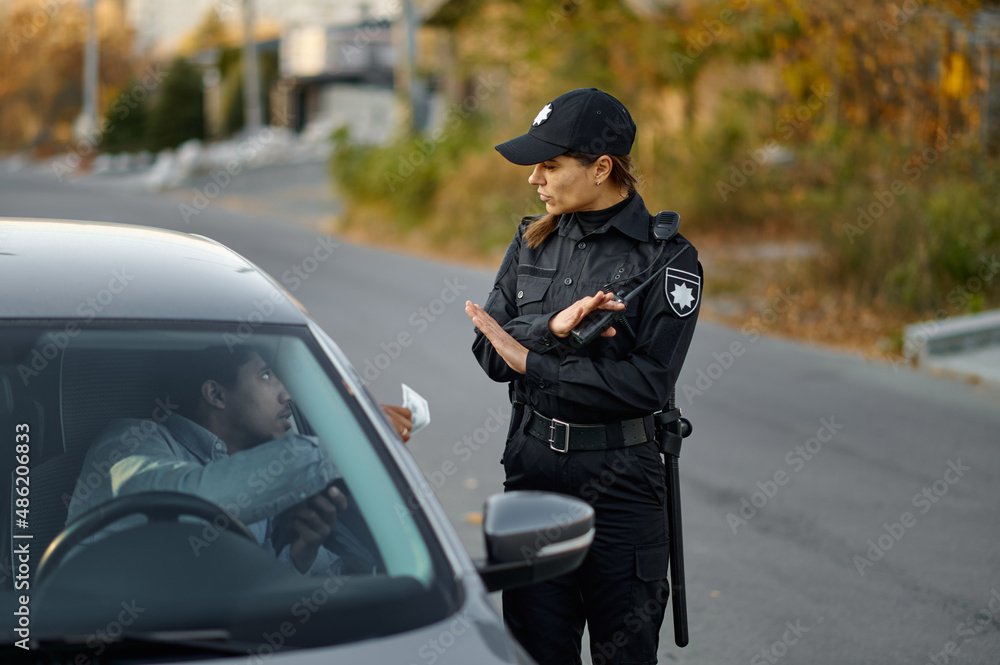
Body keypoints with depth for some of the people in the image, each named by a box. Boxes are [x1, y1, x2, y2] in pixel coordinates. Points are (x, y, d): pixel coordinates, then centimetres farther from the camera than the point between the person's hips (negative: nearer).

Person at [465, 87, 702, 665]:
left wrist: (532, 363, -16)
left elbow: (647, 383, -17)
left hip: (619, 478, -4)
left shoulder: (667, 259, -9)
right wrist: (552, 327, -19)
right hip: (531, 466, 5)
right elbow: (491, 352, 1)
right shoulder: (533, 241, 7)